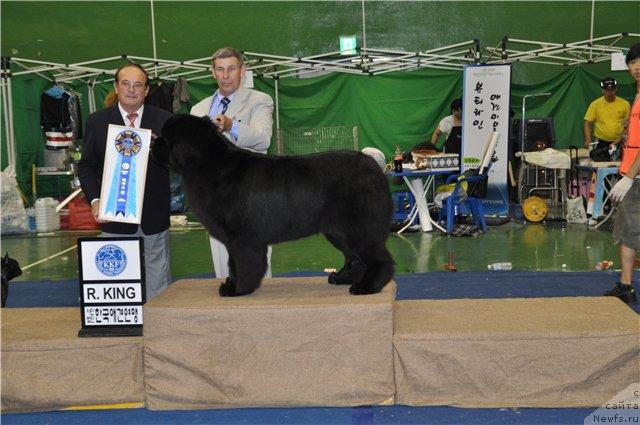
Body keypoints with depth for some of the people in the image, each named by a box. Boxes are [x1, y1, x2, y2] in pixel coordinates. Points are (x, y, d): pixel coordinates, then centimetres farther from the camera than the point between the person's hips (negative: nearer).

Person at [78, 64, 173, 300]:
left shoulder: (164, 120, 3)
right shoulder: (97, 121, 5)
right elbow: (86, 166, 6)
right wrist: (94, 199, -8)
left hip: (154, 217, 0)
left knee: (157, 285, 6)